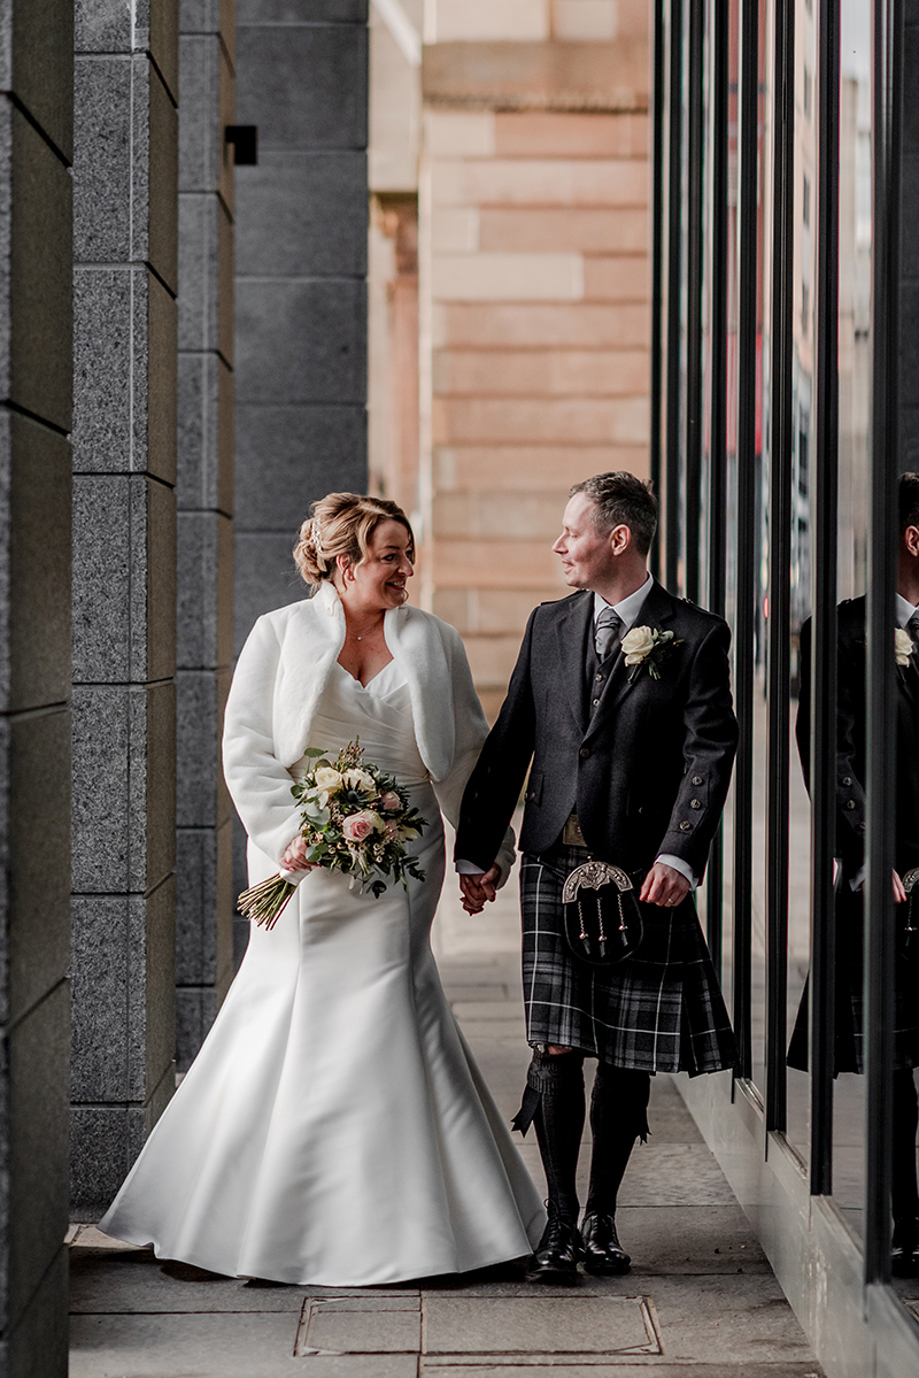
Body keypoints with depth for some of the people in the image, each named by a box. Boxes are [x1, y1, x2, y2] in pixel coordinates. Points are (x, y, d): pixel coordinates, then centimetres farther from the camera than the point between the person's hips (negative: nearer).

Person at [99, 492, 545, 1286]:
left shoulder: (433, 642, 9)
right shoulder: (281, 634, 2)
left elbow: (465, 755, 14)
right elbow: (247, 746, -2)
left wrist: (488, 849, 11)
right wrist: (289, 832, -13)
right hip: (307, 860, -1)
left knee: (387, 1006, -3)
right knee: (291, 1011, -1)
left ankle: (397, 1225, 7)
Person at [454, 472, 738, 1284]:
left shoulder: (696, 636, 0)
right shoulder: (548, 627, 12)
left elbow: (709, 754, -7)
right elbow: (509, 743, 14)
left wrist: (679, 856, -19)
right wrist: (477, 850, 11)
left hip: (643, 869, -2)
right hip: (554, 860, 2)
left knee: (627, 1055, 5)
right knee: (556, 1048, -3)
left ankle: (603, 1220, 18)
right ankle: (560, 1224, 6)